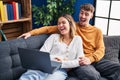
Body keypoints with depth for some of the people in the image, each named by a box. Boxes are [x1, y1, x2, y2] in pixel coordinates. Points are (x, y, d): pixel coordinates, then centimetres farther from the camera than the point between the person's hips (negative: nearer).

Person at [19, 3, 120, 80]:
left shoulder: (97, 31, 17)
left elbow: (101, 50, 6)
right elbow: (50, 28, 9)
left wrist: (90, 59, -15)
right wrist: (31, 32, -2)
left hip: (95, 59, 4)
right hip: (79, 61, -3)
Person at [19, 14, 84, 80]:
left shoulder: (77, 39, 13)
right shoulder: (54, 36, 15)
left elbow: (80, 61, 1)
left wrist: (62, 63, -10)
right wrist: (56, 58, -10)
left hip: (60, 70, 0)